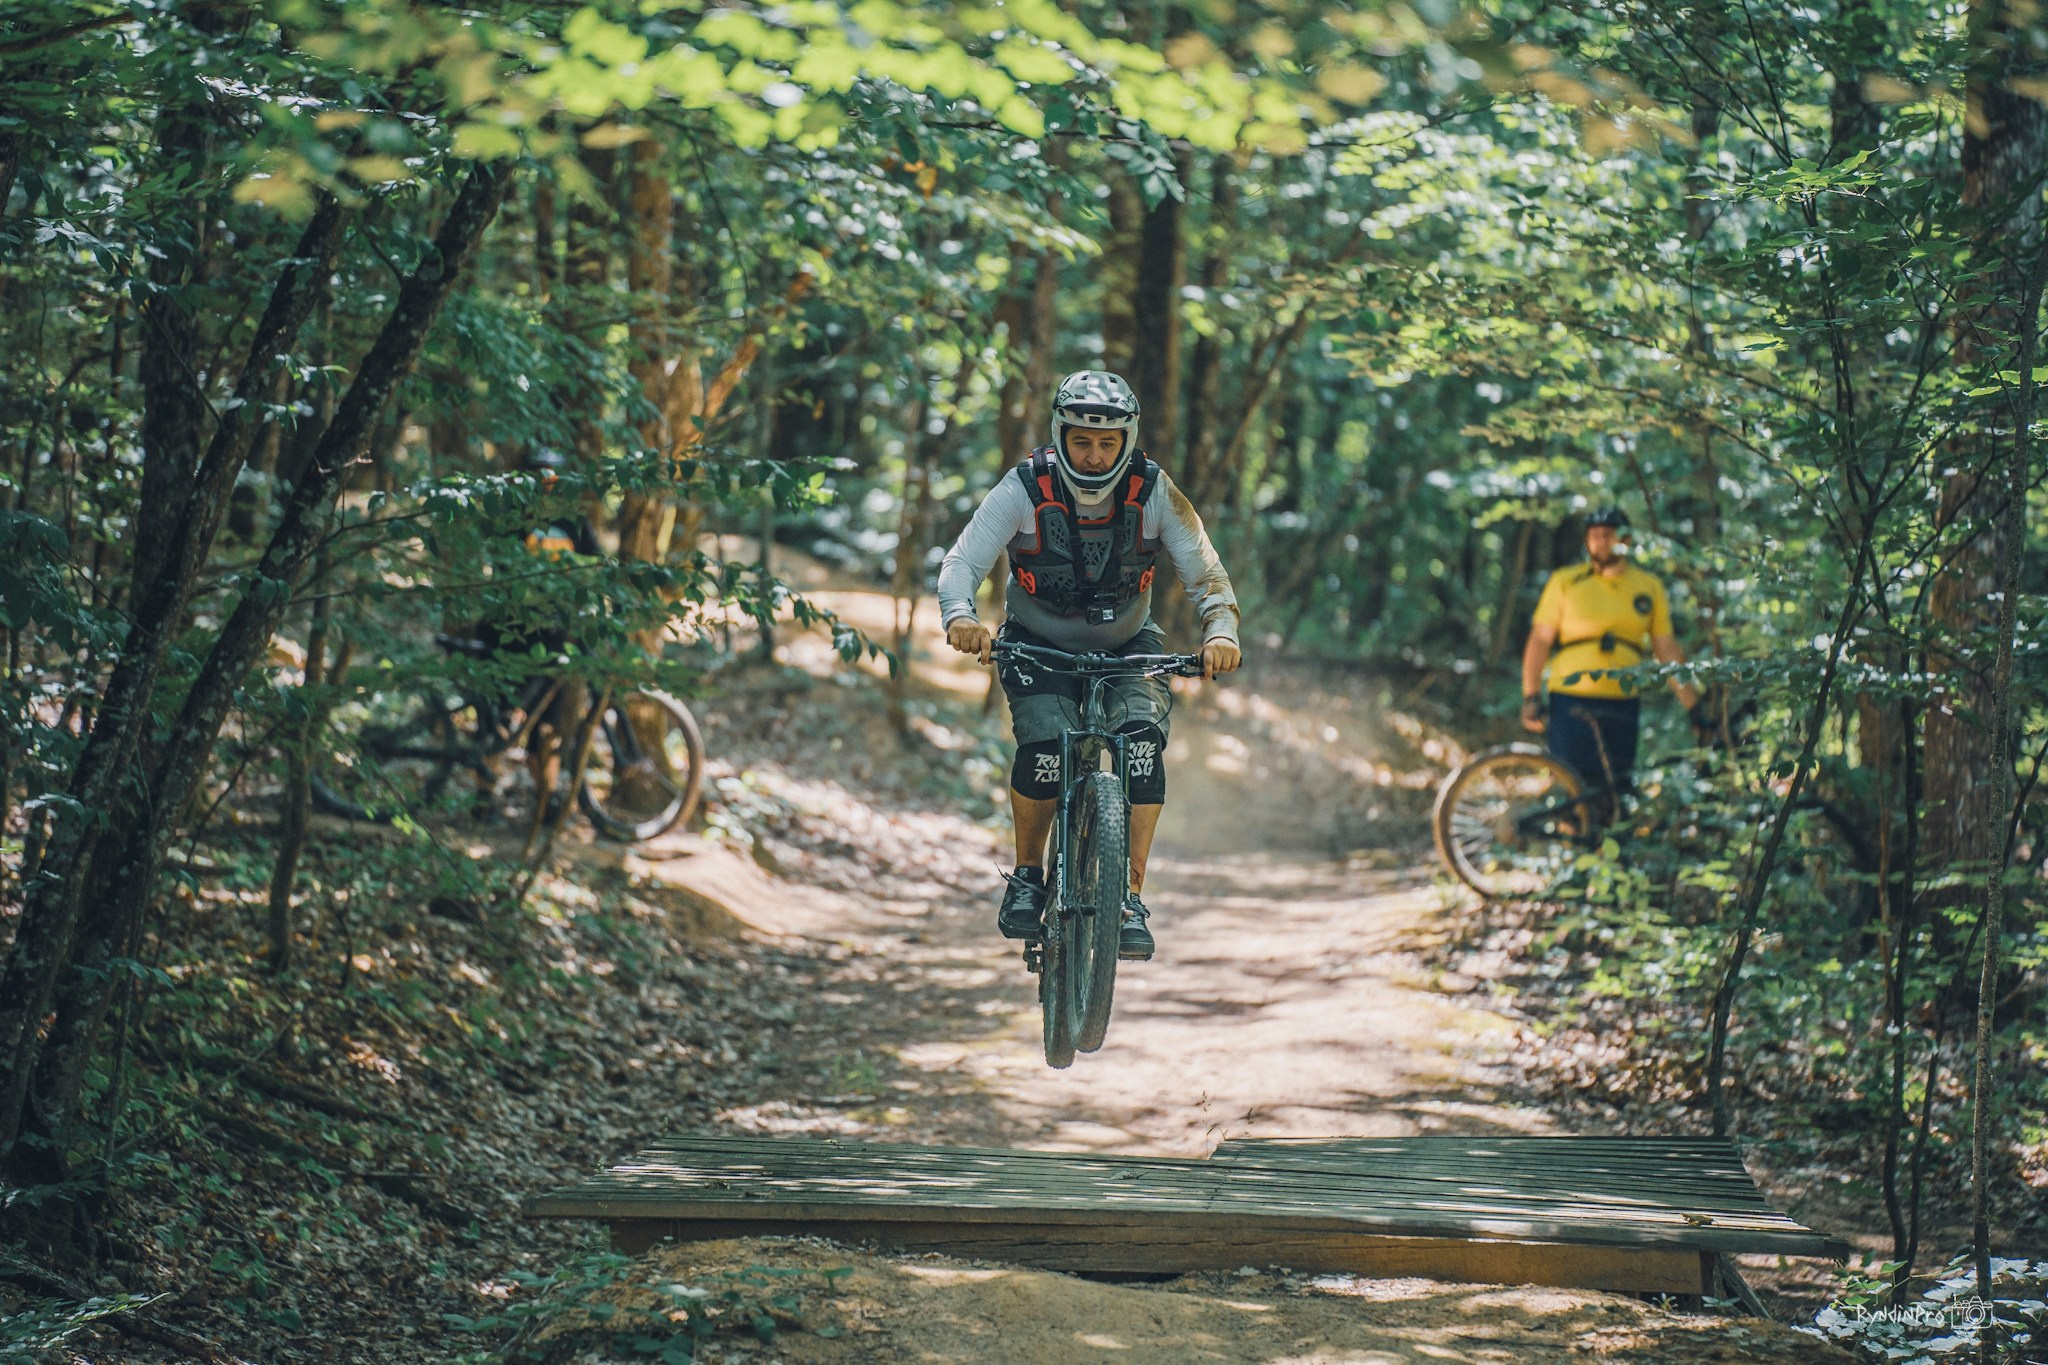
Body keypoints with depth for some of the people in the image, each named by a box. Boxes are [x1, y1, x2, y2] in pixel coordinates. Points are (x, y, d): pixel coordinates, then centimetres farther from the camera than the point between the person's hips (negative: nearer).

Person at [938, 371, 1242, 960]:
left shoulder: (1153, 492, -17)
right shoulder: (1024, 490, -21)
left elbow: (1205, 573, -19)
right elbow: (962, 562, -25)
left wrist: (1220, 632, -39)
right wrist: (959, 617, -47)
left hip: (1126, 647, 1)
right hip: (1038, 647, -1)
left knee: (1142, 740, -26)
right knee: (1044, 746, -27)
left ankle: (1131, 900, -19)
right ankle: (1027, 877, -1)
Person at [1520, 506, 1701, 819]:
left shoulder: (1649, 588, 9)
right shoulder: (1565, 582, 4)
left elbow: (1667, 651, 10)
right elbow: (1539, 640, 3)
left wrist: (1694, 707, 6)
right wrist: (1531, 697, -6)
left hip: (1622, 702, 2)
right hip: (1571, 701, -2)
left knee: (1617, 789, 2)